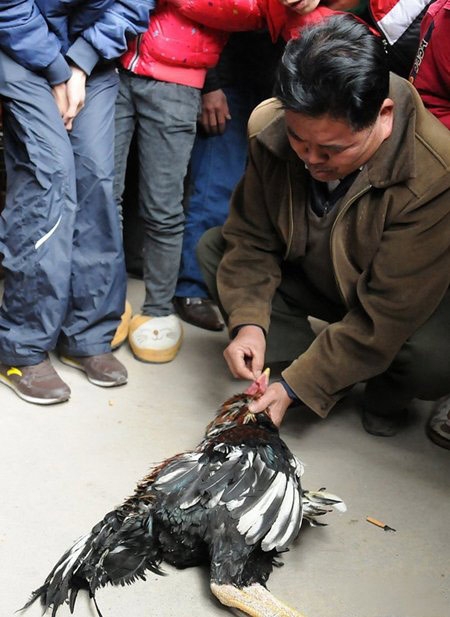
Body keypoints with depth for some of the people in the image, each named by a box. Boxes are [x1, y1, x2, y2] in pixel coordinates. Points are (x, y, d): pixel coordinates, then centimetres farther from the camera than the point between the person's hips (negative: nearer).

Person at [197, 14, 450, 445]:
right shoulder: (273, 128, -22)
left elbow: (384, 317, -32)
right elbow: (252, 237, -9)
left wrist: (296, 386, -32)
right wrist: (248, 321, -25)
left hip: (410, 301, -5)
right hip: (312, 278, 6)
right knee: (213, 248, -10)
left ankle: (386, 394, 3)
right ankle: (329, 377, -9)